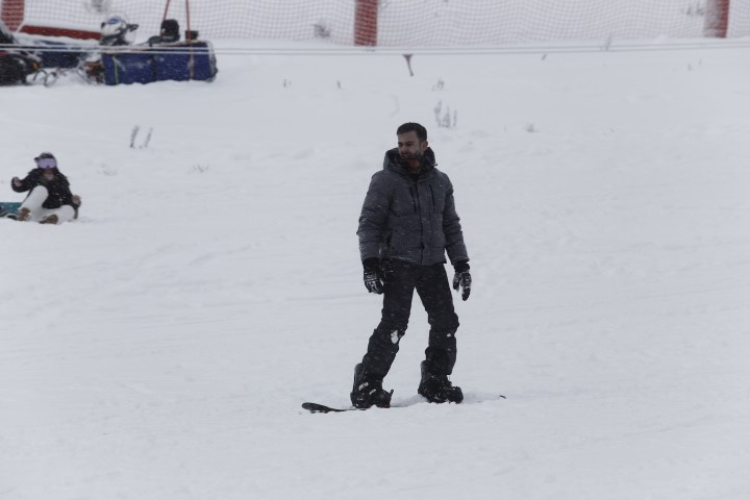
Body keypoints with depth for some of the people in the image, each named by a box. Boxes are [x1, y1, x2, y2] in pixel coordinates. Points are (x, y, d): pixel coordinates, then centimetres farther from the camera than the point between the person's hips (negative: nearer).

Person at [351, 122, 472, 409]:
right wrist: (370, 264, -15)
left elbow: (451, 226, 18)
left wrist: (461, 266, 13)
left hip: (433, 264, 5)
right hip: (398, 263, -5)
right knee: (394, 325, -16)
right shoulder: (385, 181, -4)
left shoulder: (440, 182, 11)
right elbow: (369, 224, -5)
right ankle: (367, 386, -12)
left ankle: (435, 383, 17)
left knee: (445, 323, 1)